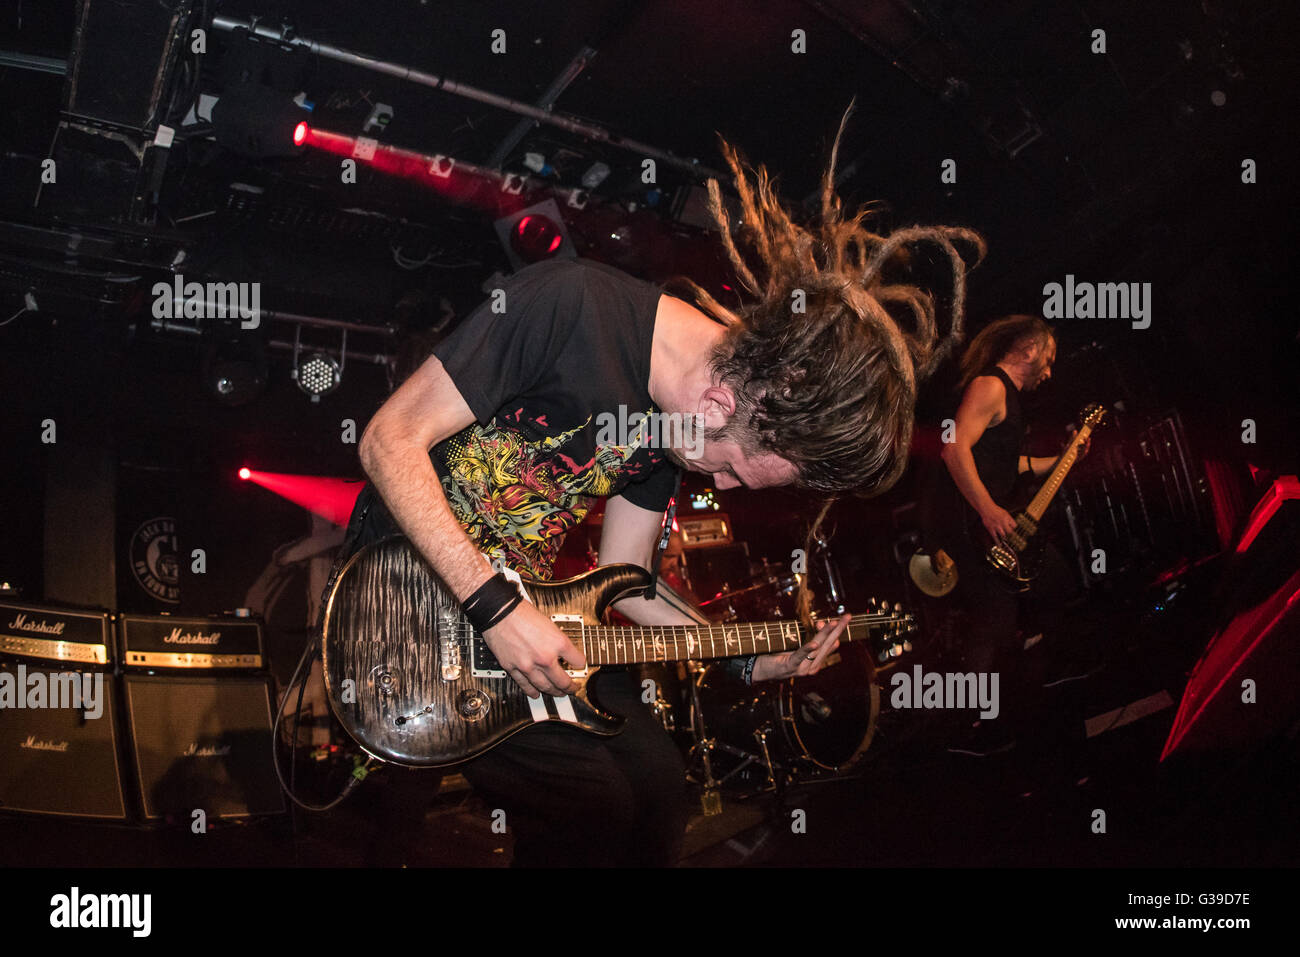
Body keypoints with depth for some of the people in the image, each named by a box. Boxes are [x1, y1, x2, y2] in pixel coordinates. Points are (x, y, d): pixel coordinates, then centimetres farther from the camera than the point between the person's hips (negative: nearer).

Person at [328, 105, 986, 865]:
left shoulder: (681, 425, -2)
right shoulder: (570, 305, -26)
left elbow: (624, 571, 8)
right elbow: (391, 439, -23)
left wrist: (750, 660, 1)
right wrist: (494, 608, -27)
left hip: (524, 602, 7)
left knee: (659, 784, 3)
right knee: (589, 801, -15)